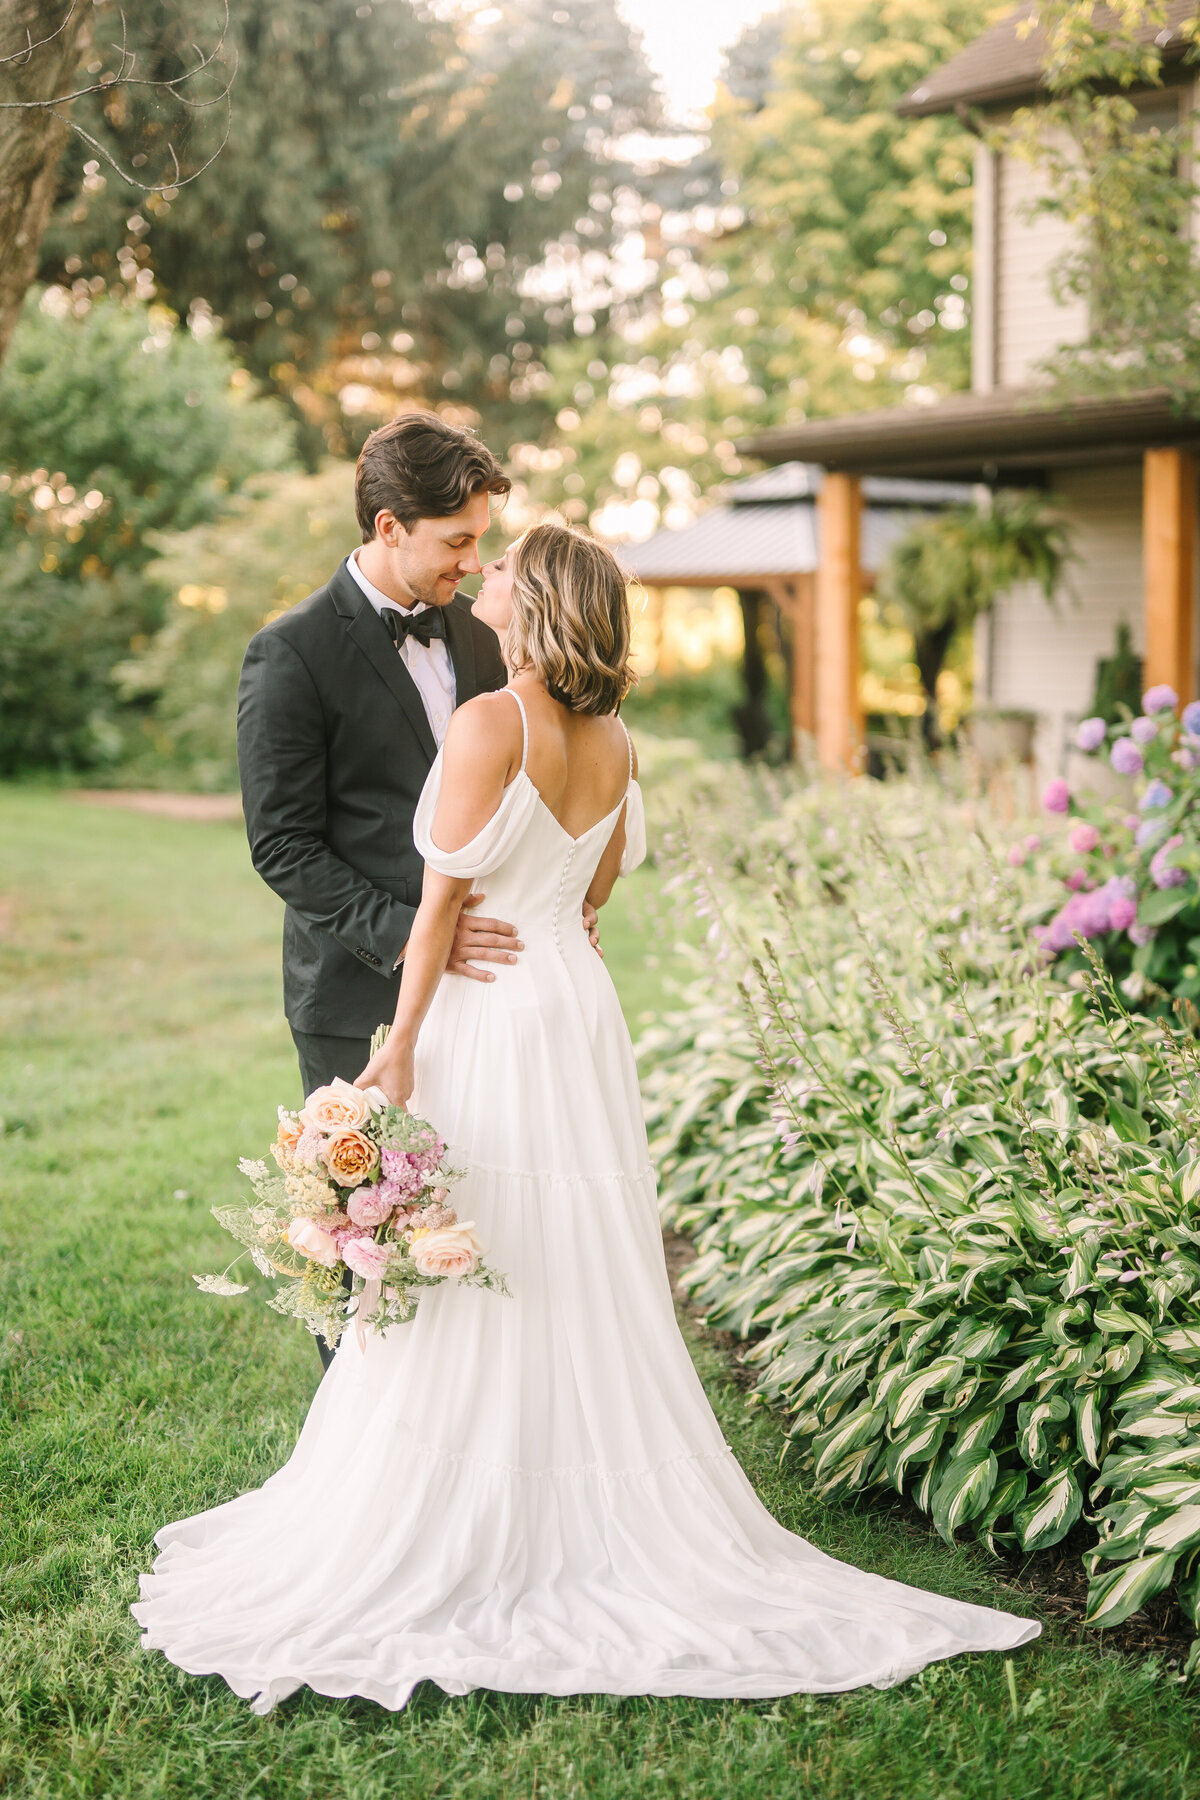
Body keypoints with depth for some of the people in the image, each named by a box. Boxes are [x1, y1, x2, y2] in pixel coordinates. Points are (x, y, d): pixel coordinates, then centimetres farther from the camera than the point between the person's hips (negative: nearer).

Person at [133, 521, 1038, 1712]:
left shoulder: (488, 724, -16)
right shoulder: (614, 742, 6)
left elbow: (444, 898, -15)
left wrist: (401, 1043, -10)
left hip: (484, 1018, -7)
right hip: (578, 1008, 7)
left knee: (463, 1290, 2)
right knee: (581, 1279, 14)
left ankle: (457, 1537, 11)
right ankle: (597, 1516, 23)